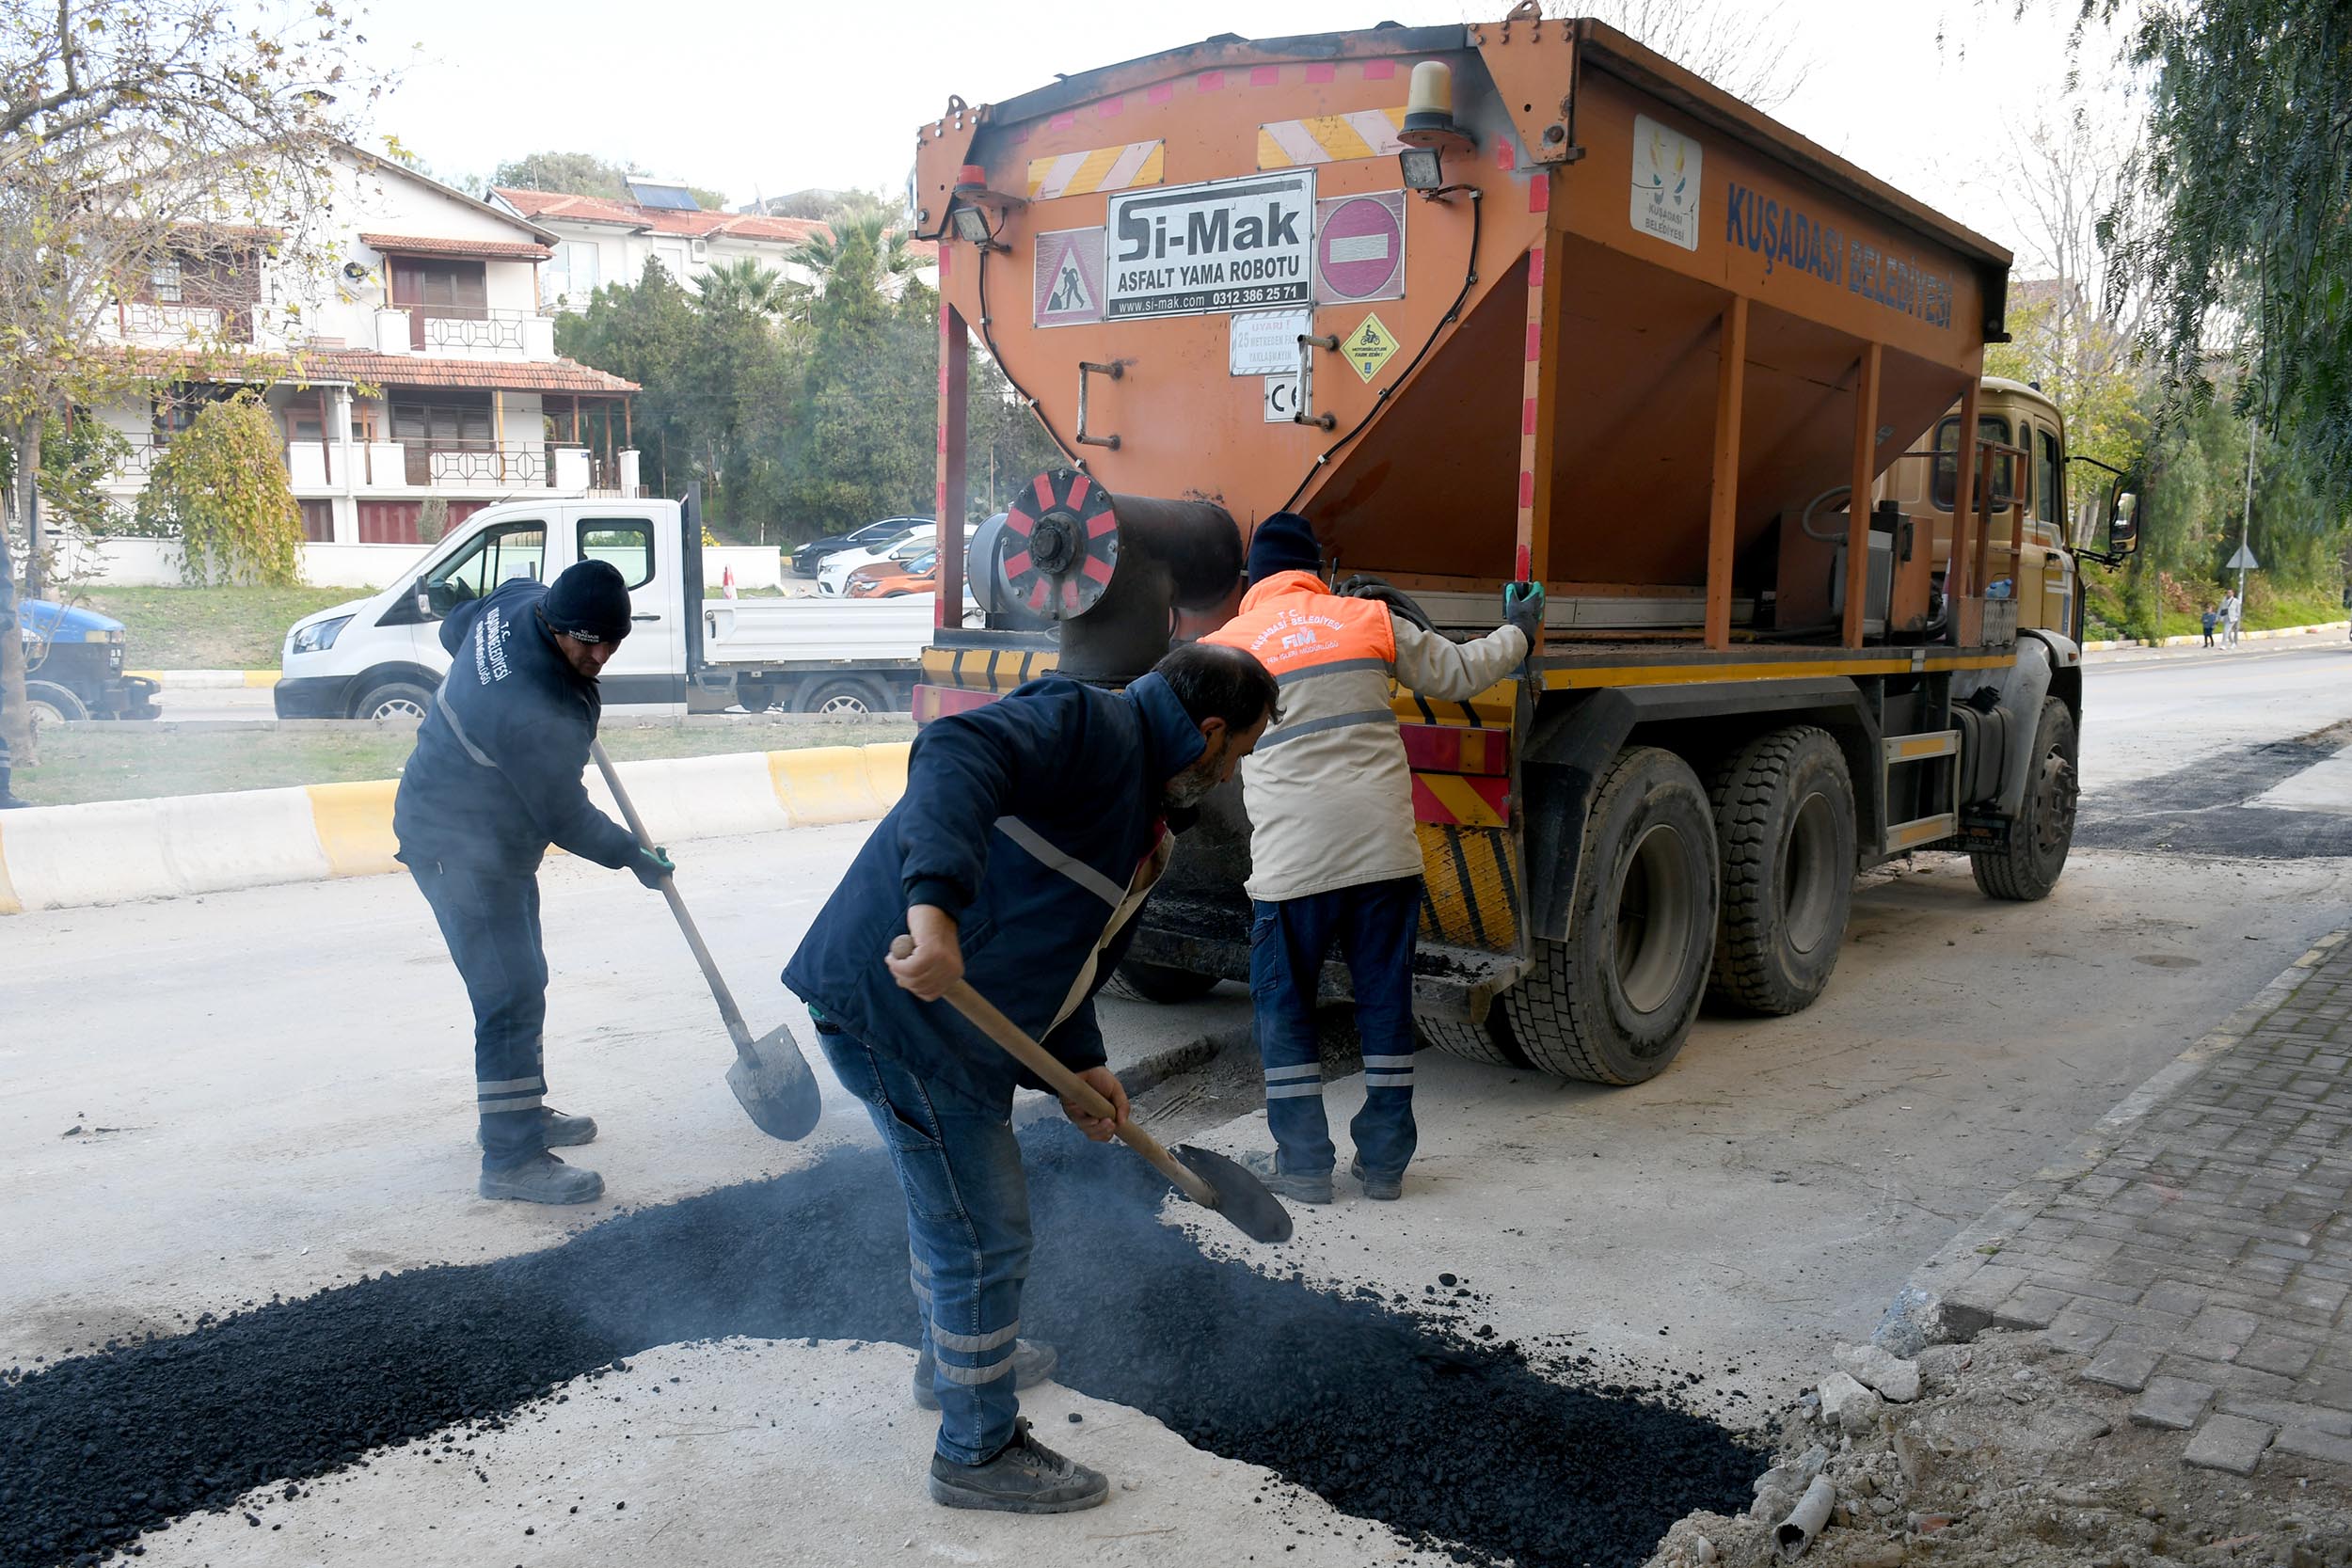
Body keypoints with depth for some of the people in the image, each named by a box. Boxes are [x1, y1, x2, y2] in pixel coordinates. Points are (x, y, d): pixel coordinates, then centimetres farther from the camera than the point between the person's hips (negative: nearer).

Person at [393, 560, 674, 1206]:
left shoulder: (519, 597, -9)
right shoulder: (539, 715, -34)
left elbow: (454, 628, 14)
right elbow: (566, 818, -19)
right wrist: (633, 856, -5)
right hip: (460, 847, -11)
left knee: (521, 979, 19)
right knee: (512, 994, -9)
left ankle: (521, 1112, 34)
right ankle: (511, 1160, -3)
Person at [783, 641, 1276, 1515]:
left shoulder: (1145, 822, 16)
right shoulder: (1090, 725, -16)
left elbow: (1065, 950, 22)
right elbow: (957, 755, -35)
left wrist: (1080, 1066, 16)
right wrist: (936, 903, -47)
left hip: (954, 1018, 11)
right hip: (899, 1006, -11)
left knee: (947, 1198, 31)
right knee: (985, 1236, 0)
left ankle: (955, 1358, 55)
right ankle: (979, 1452, 19)